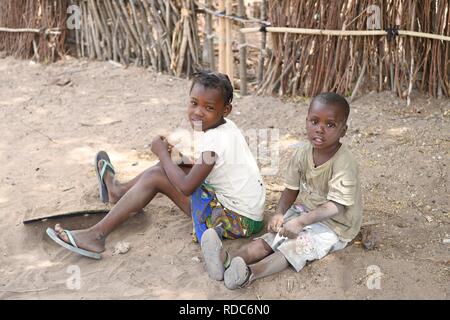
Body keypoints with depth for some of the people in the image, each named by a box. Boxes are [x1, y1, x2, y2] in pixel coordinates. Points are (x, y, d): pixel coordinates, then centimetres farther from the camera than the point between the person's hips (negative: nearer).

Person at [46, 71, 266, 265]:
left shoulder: (214, 140, -24)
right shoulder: (225, 126, 2)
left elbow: (186, 187, -24)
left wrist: (162, 153, -9)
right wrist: (170, 155, -1)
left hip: (238, 220, -9)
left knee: (155, 177, -10)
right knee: (172, 164, 16)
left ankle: (97, 235, -4)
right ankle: (120, 191, 39)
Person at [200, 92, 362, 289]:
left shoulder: (344, 164, -26)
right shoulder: (303, 152, -6)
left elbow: (336, 206, -33)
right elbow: (292, 188, 0)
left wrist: (301, 222, -44)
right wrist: (280, 213, -19)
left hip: (334, 224, -7)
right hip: (306, 211, 7)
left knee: (297, 245, -29)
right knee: (272, 236, -14)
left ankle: (250, 273, -49)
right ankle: (227, 259, -31)